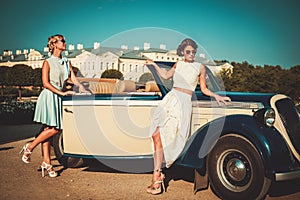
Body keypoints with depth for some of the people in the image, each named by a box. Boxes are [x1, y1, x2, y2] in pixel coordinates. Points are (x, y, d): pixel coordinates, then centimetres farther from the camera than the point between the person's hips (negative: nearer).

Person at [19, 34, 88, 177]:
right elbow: (45, 83, -9)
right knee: (52, 129, -11)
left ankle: (46, 163, 6)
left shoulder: (67, 62, 15)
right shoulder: (48, 62, -2)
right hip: (49, 97, -5)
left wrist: (80, 87, -8)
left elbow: (73, 78, 11)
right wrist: (62, 93, -16)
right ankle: (29, 148, 7)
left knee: (48, 129, 4)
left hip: (59, 97, 5)